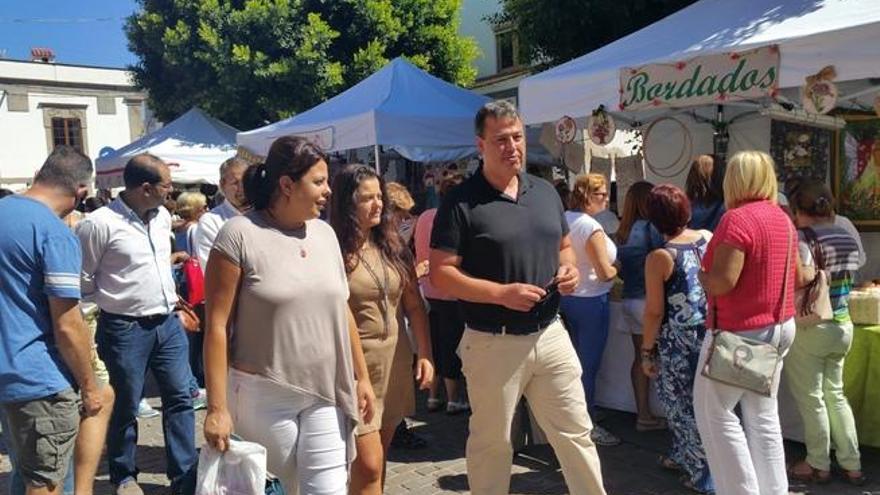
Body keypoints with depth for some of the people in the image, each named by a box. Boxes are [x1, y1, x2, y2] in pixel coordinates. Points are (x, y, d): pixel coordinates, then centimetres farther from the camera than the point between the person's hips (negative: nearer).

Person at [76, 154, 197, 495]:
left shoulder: (162, 216, 5)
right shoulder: (99, 224, -16)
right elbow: (83, 279, -7)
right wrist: (116, 300, 2)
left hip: (168, 323, 6)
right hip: (125, 330, -6)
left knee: (180, 398, 7)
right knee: (125, 407, 10)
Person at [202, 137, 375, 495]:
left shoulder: (325, 233, 5)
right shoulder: (239, 234, -12)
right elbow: (217, 324, -12)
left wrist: (361, 376, 12)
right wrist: (217, 407, -13)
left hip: (325, 393, 4)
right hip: (263, 395, -4)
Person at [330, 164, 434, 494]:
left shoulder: (393, 245, 6)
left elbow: (414, 305, 9)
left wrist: (425, 354, 3)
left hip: (395, 361, 6)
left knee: (377, 459, 17)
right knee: (368, 465, -5)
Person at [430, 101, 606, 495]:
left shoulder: (545, 192, 8)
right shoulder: (461, 202, -11)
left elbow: (563, 246, 20)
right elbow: (440, 274, -14)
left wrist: (569, 268, -3)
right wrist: (502, 293, -23)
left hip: (550, 333, 5)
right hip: (493, 342, -5)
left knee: (575, 431, 14)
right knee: (491, 441, 12)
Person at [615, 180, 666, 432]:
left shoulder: (623, 233, 7)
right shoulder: (650, 228, -12)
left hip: (629, 300, 7)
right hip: (648, 300, -6)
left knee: (641, 356, 11)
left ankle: (644, 415, 16)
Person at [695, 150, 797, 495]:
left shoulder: (738, 218, -18)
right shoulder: (784, 219, 10)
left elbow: (721, 281, -24)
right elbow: (797, 275, 19)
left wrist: (699, 275, -5)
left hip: (742, 331, -9)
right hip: (781, 326, 9)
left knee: (714, 411, 2)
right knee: (763, 415, 15)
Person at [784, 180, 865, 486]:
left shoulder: (803, 237, -16)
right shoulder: (849, 239, 7)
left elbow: (802, 277, -31)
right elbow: (845, 279, 15)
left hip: (809, 329, -7)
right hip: (843, 326, 7)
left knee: (811, 399, 7)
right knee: (835, 394, 19)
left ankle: (818, 466, 20)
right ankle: (852, 465, 25)